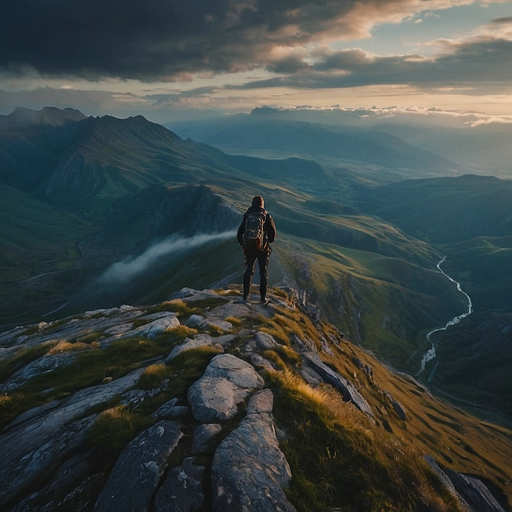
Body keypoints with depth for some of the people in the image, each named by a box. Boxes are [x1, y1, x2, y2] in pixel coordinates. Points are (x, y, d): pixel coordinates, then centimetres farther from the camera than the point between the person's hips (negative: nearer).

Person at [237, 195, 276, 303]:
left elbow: (239, 233, 4)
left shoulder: (247, 216, 1)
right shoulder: (266, 216, -5)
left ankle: (246, 295, 14)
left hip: (249, 248, 2)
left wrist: (243, 244, 19)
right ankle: (263, 296, 10)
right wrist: (269, 241, 16)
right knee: (264, 272, 10)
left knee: (248, 271, 14)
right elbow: (273, 232, -4)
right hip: (263, 248, -2)